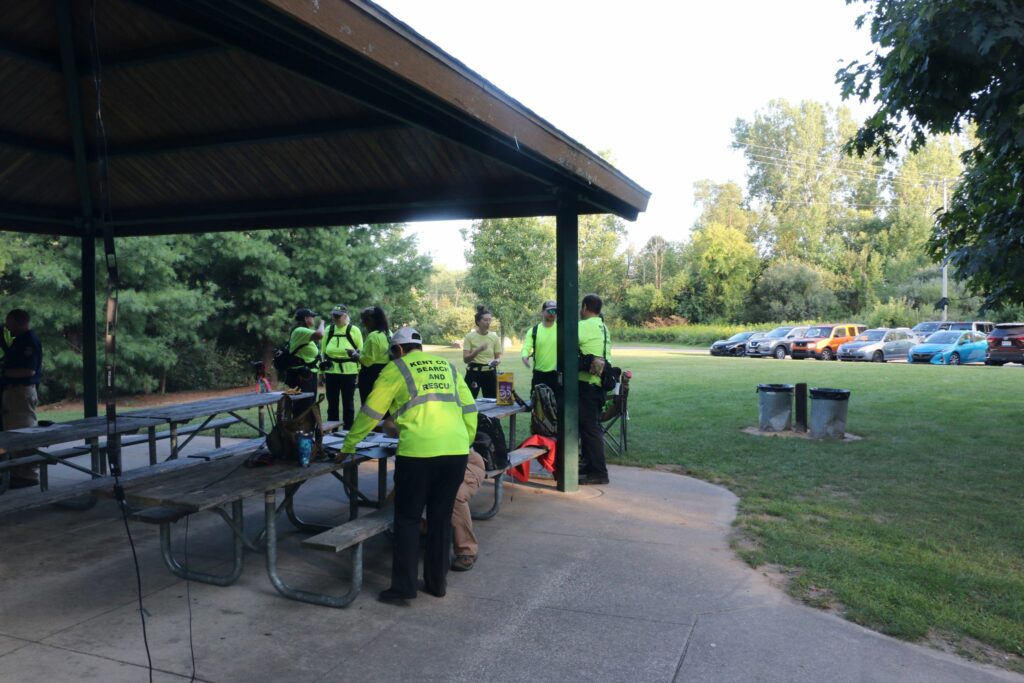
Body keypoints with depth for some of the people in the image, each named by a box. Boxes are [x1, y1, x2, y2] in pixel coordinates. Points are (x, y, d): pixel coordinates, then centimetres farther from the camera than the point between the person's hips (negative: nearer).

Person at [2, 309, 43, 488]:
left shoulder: (30, 340, -14)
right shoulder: (19, 340, 17)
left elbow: (29, 370, -22)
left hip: (23, 391, -10)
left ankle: (30, 475, -4)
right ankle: (18, 473, 19)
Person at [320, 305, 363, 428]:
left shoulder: (354, 330, -1)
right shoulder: (328, 330, 10)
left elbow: (361, 351, 2)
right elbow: (323, 351, 15)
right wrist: (322, 371, 12)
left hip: (349, 372, -3)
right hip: (331, 372, 4)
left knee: (348, 403, 5)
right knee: (332, 403, 10)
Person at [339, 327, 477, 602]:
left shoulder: (396, 369, 9)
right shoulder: (447, 367, 21)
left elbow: (370, 412, 10)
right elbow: (469, 409, 17)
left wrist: (348, 446, 20)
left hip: (418, 452, -4)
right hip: (457, 451, 5)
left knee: (408, 519, 9)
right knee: (441, 518, 15)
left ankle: (403, 586, 9)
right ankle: (437, 582, 23)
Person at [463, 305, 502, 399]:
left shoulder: (494, 337, 2)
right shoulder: (470, 336, -5)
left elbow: (498, 357, 6)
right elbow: (465, 359, -10)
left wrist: (496, 361, -17)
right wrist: (478, 350, -25)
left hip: (490, 373, 2)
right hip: (474, 372, -2)